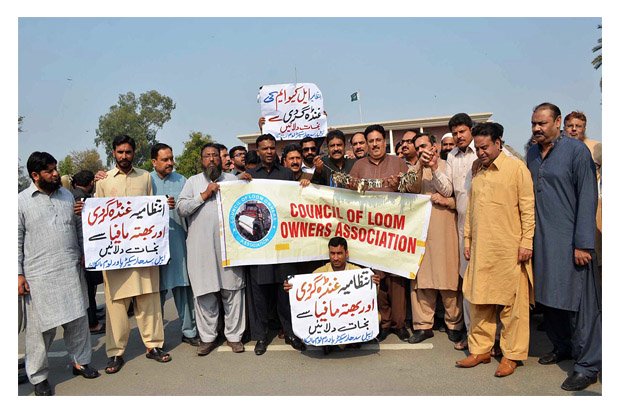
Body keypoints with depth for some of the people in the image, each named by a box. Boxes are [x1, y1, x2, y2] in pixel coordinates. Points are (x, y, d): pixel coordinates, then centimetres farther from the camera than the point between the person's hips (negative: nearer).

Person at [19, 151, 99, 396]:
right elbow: (16, 241, -3)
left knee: (78, 319, 11)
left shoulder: (67, 196, 10)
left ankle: (80, 361, 29)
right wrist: (19, 274, -6)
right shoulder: (22, 201, -3)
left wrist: (85, 255, 12)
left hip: (71, 271, 4)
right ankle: (38, 376, 21)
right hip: (39, 275, -4)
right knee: (41, 326, 4)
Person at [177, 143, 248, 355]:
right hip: (201, 246, 0)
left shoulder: (233, 179, 14)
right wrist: (204, 195, -6)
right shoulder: (193, 181, 13)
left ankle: (234, 335, 16)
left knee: (232, 291, 3)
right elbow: (181, 208, 0)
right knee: (204, 292, 4)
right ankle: (207, 337, 17)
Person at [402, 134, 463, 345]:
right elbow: (412, 188, -3)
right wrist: (420, 165, -16)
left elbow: (449, 191, -2)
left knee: (449, 277, 1)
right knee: (420, 277, 1)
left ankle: (454, 324, 16)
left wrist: (434, 168, -9)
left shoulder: (447, 165, 9)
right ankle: (423, 325, 10)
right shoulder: (413, 169, 15)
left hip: (445, 227, -2)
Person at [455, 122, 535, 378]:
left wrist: (526, 242, -10)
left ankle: (512, 355, 16)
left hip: (509, 250, -5)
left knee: (512, 302, 3)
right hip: (480, 249, 5)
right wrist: (467, 240, 13)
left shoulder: (516, 168, -2)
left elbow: (528, 208, -5)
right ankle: (480, 349, 22)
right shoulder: (477, 172, 14)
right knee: (479, 300, 9)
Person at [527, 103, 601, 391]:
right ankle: (562, 347, 32)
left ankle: (587, 365, 12)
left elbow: (588, 197, -11)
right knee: (549, 296, 14)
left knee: (578, 301, 0)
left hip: (569, 240, -6)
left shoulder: (576, 150, -7)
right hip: (541, 239, 6)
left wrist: (583, 243, -15)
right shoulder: (532, 154, 11)